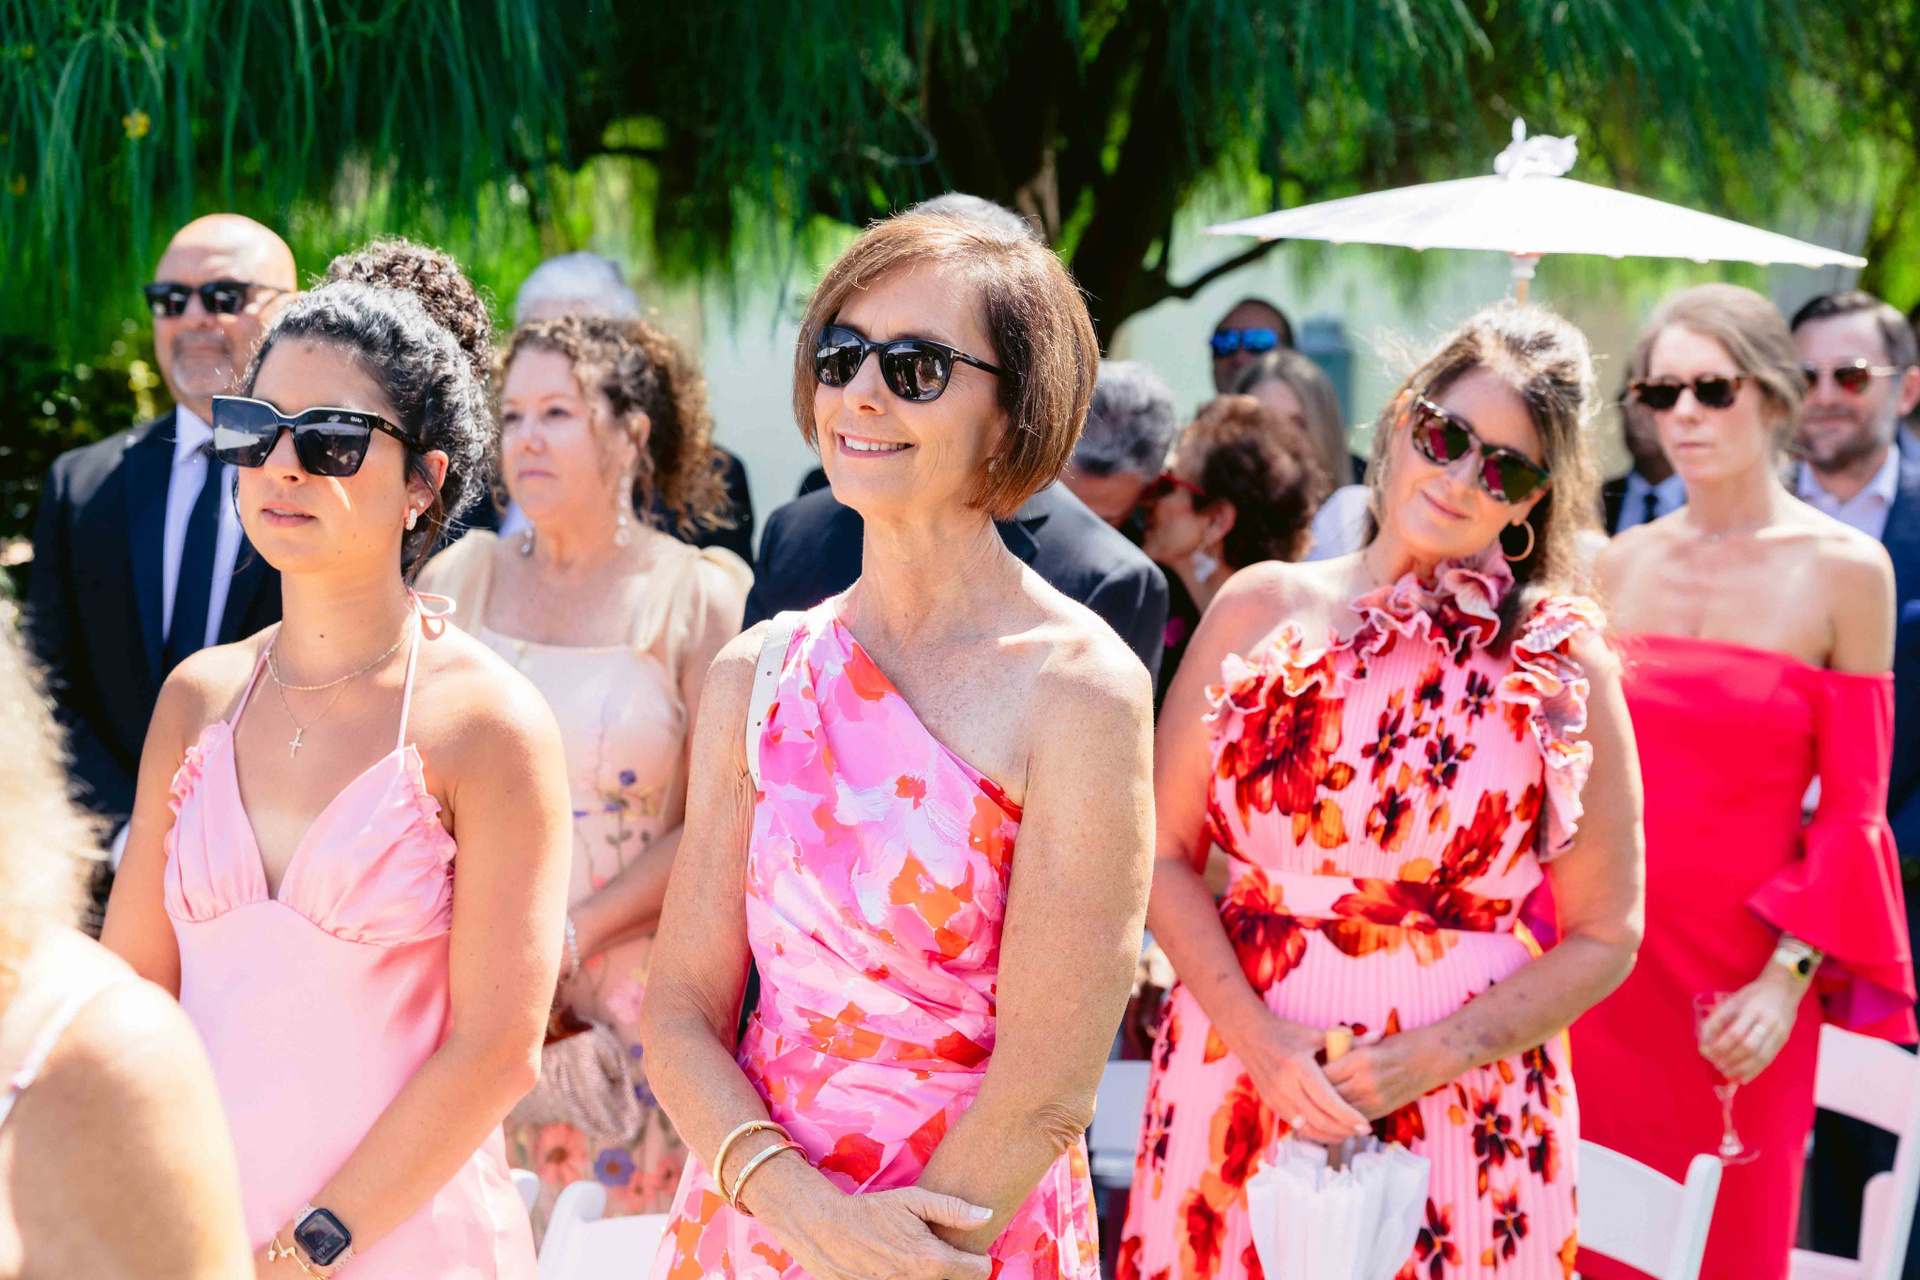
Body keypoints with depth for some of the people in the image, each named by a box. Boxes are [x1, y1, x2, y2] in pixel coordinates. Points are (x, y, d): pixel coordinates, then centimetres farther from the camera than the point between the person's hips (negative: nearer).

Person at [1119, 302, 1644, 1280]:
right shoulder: (1262, 608, 1)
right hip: (1241, 1081, 1)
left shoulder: (1564, 665, -3)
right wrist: (1259, 1037, -12)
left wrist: (1436, 1055, -12)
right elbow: (1163, 853, 1)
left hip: (1466, 1109, -1)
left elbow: (1604, 939, -1)